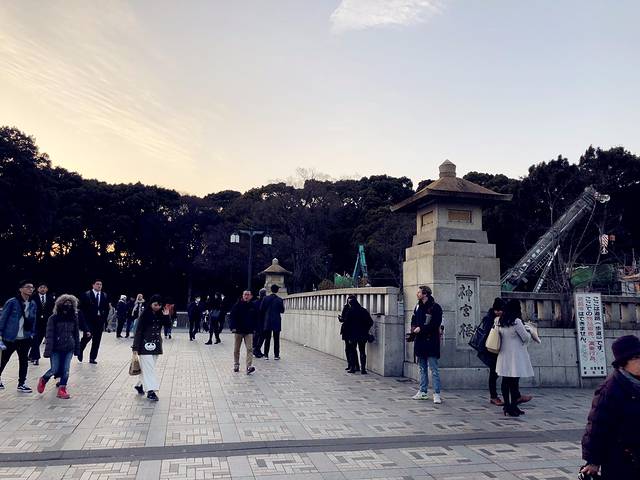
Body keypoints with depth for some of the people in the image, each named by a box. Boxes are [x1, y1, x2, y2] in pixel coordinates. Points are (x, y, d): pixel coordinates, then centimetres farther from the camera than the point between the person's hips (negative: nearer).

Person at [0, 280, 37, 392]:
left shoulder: (33, 304, 3)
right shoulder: (12, 302, -12)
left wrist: (32, 334, 7)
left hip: (25, 339, 4)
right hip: (10, 337, -4)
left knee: (24, 360, 5)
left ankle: (22, 383, 15)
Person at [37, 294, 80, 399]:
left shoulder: (74, 318, 1)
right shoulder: (53, 318, -9)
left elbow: (76, 334, 7)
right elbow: (49, 335, -10)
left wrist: (77, 349, 7)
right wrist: (48, 350, -14)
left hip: (69, 349, 3)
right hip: (56, 348, -2)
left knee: (65, 370, 0)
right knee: (55, 369, 0)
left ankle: (62, 389, 11)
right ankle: (43, 380, 31)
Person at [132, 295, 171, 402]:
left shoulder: (160, 315, 5)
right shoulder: (145, 315, -9)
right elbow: (138, 331, -9)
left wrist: (166, 315, -18)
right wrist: (135, 347, -12)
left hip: (156, 345, 5)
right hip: (145, 345, -5)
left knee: (148, 367, 13)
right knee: (149, 368, -8)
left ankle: (140, 385, 30)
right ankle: (150, 390, -8)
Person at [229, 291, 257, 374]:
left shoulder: (253, 306, 2)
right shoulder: (237, 305, -4)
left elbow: (256, 319, 10)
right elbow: (232, 316, -5)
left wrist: (254, 328, 4)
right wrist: (233, 327, -13)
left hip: (249, 331, 0)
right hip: (238, 331, 0)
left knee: (249, 349, -10)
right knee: (236, 350, 12)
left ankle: (249, 367, -15)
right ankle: (236, 366, 28)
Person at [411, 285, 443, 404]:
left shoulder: (435, 307, -9)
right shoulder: (417, 306, 13)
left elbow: (435, 324, -15)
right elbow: (413, 321, 18)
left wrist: (421, 329, -16)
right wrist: (414, 328, -3)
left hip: (431, 342, -7)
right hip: (420, 341, 7)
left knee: (434, 369, -5)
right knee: (422, 369, 14)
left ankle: (437, 394, -1)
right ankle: (423, 392, 22)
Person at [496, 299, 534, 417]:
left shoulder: (501, 322, 6)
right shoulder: (516, 321, -16)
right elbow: (526, 338, -10)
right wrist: (529, 332, 12)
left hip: (504, 355, 7)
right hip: (515, 356, -7)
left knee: (506, 381, 12)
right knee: (514, 381, -2)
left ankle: (506, 406, 19)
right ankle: (513, 407, 2)